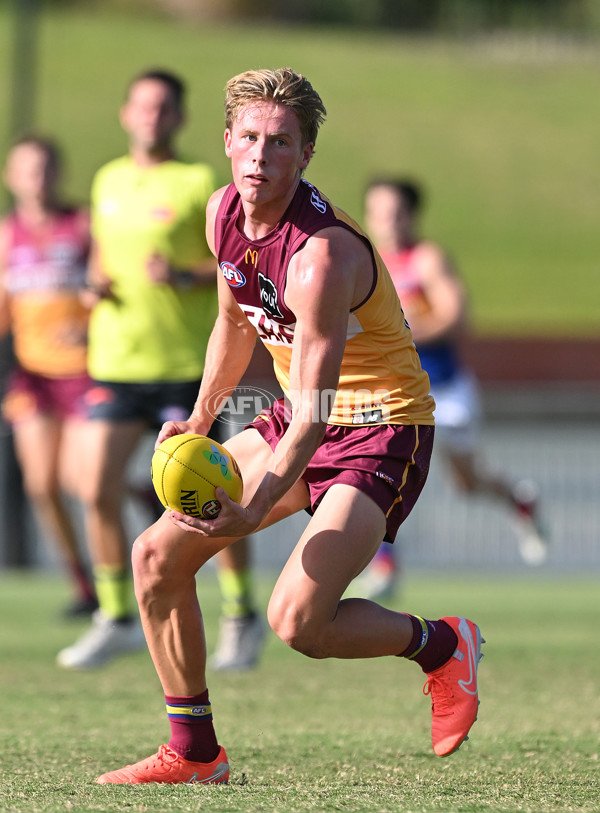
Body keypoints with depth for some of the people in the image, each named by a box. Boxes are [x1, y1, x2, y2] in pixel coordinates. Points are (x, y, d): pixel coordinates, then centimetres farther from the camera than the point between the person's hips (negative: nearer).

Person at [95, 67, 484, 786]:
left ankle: (441, 645, 5)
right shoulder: (224, 213, -4)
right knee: (156, 554, 0)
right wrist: (199, 421, 24)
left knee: (295, 620, -23)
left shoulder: (322, 254, -28)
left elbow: (314, 411, -30)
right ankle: (194, 753, 11)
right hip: (299, 417, 8)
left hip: (381, 430, -8)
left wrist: (253, 508, -40)